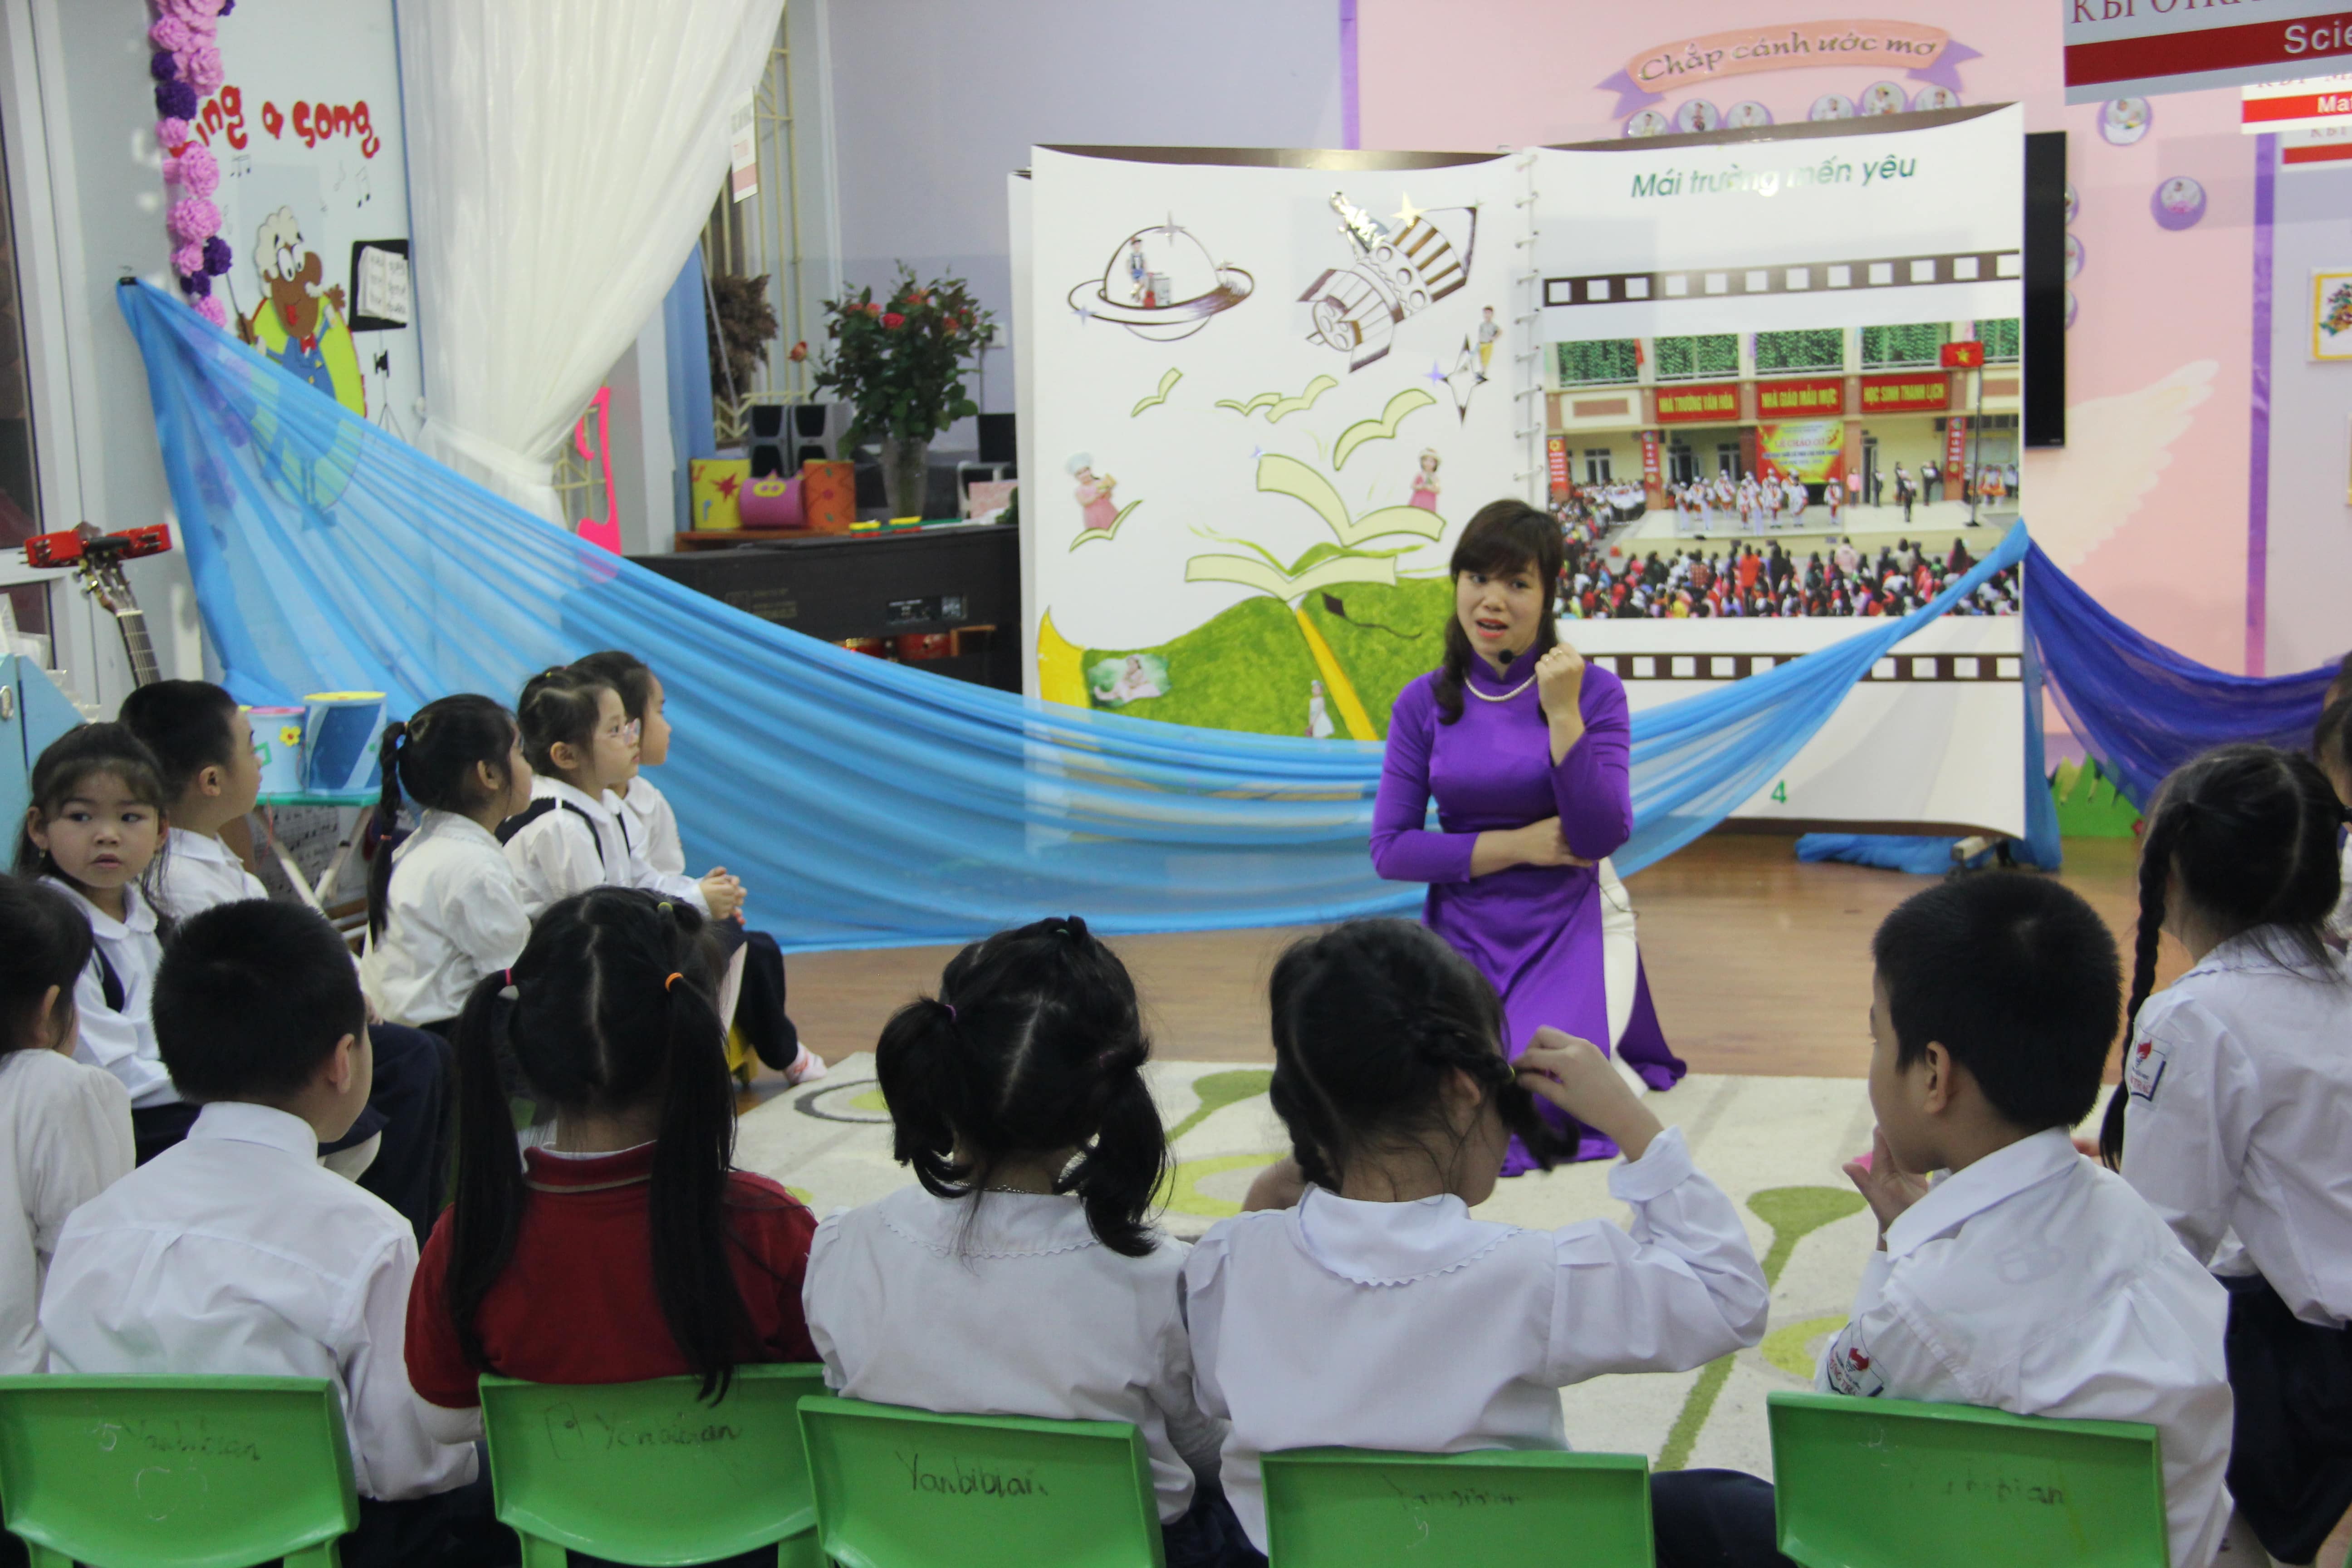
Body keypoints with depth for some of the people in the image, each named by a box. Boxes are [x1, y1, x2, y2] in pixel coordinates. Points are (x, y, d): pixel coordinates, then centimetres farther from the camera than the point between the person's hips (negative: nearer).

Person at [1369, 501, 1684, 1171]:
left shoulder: (1593, 691, -5)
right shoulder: (1423, 703, 0)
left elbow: (1601, 838, -15)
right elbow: (1390, 850, -4)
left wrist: (1564, 714, -22)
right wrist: (1517, 845, -11)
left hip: (1566, 928, -2)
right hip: (1463, 932, 2)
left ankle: (1604, 1041, 15)